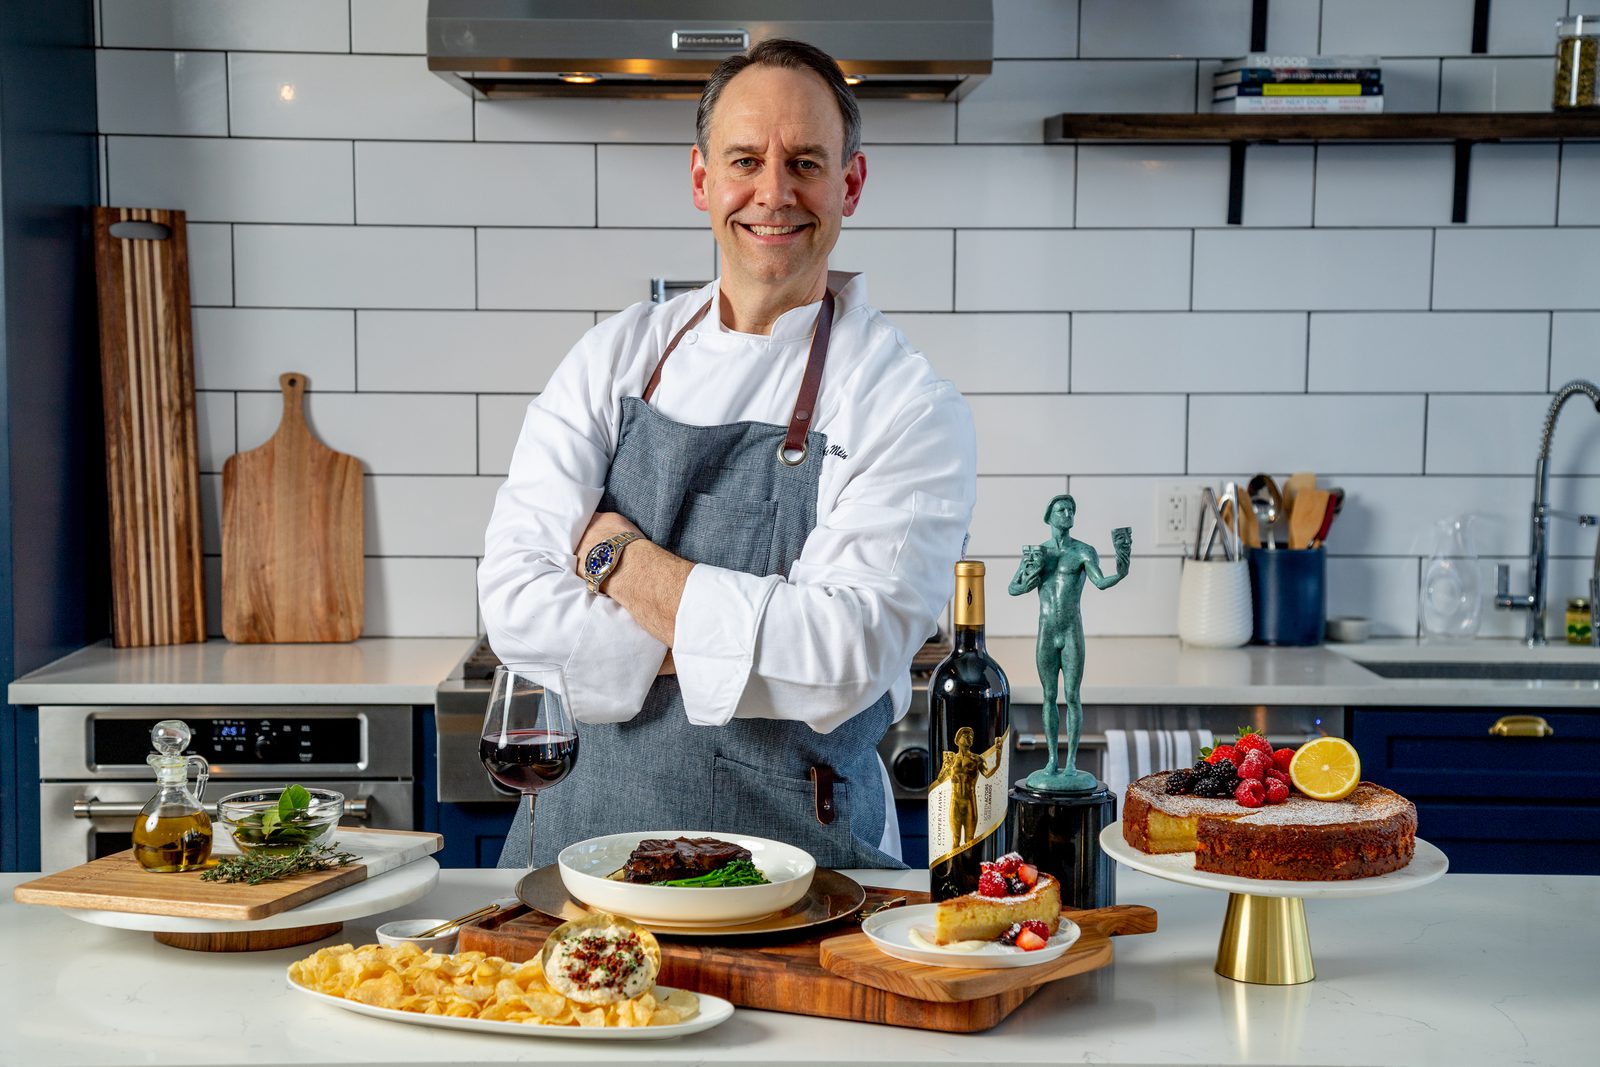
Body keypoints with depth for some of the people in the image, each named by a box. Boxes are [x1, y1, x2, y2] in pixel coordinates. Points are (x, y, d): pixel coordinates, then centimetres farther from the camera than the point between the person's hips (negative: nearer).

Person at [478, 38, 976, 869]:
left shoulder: (912, 407, -7)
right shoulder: (615, 358, 4)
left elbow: (844, 658, -18)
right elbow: (513, 601, -6)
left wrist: (615, 553, -12)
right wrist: (745, 646, -15)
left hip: (794, 846, -2)